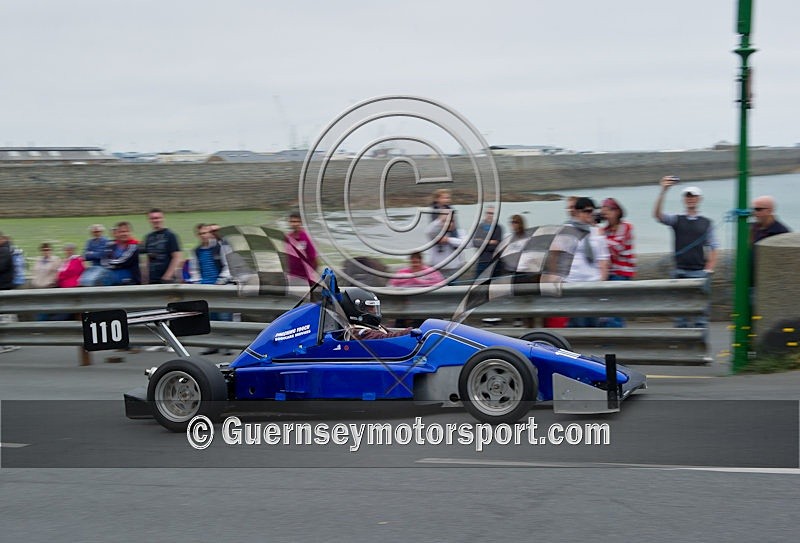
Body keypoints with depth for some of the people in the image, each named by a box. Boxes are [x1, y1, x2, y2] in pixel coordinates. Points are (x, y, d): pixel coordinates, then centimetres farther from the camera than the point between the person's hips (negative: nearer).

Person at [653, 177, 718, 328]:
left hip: (700, 273, 0)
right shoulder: (676, 220, 8)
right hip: (680, 272, 1)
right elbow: (657, 214, -9)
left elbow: (713, 248, 7)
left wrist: (708, 270, -3)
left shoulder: (706, 223, 8)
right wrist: (663, 191, -17)